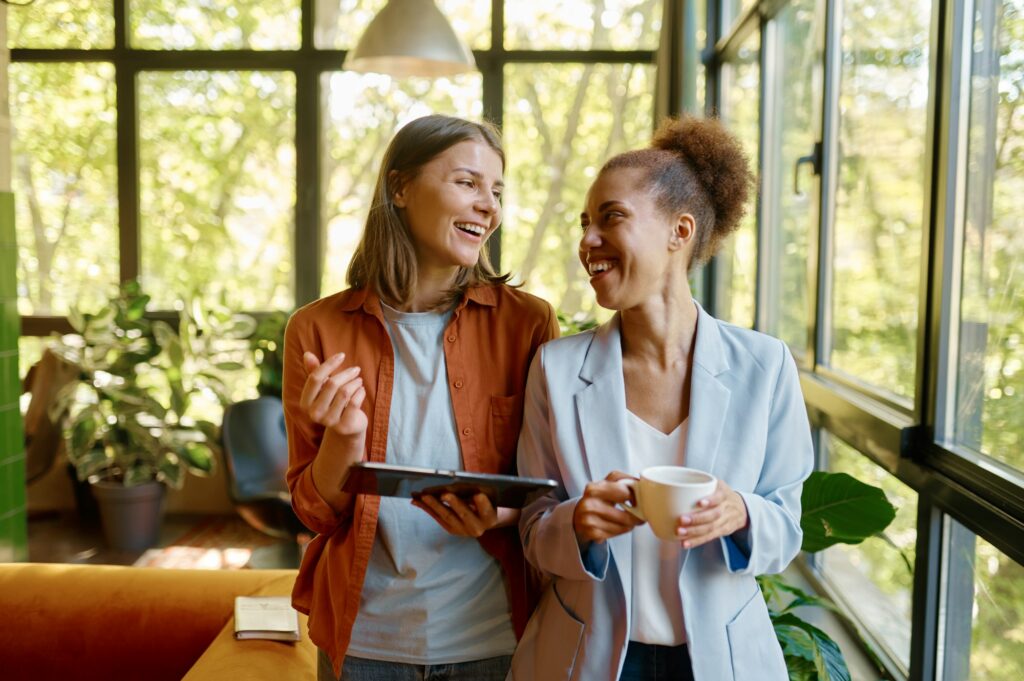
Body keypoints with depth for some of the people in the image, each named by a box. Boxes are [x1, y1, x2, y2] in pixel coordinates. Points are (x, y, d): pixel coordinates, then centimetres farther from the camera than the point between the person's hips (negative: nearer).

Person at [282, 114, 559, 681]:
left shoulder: (528, 324, -8)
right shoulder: (317, 331, -5)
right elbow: (314, 511, -2)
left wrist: (501, 513, -21)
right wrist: (344, 436, -21)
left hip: (493, 636, 0)